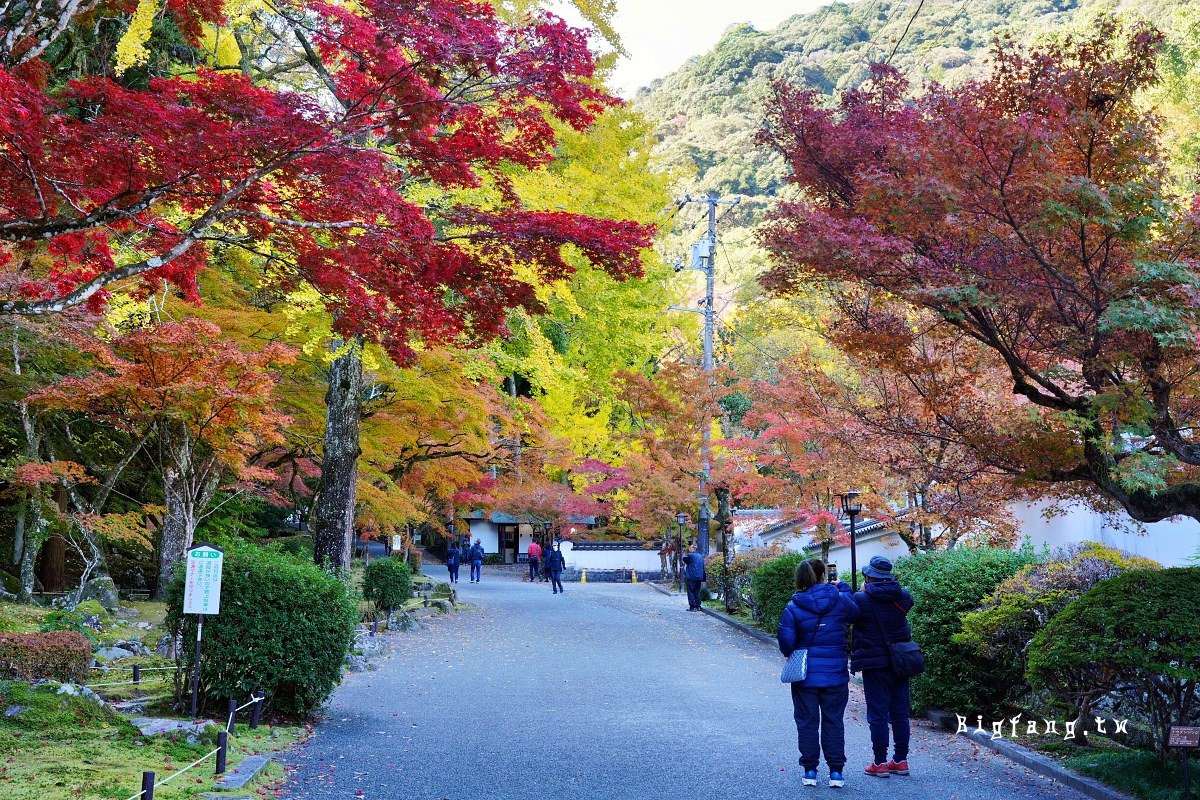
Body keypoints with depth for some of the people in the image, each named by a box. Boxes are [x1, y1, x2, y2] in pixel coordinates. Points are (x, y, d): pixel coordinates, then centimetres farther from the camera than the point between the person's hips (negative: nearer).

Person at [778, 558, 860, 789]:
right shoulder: (839, 600, -7)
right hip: (835, 674, 1)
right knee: (833, 722, 11)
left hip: (804, 676, -1)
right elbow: (854, 614, 15)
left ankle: (810, 770, 14)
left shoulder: (793, 608, -9)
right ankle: (836, 771, 13)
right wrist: (844, 589, 26)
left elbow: (786, 643, -10)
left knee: (807, 722, 10)